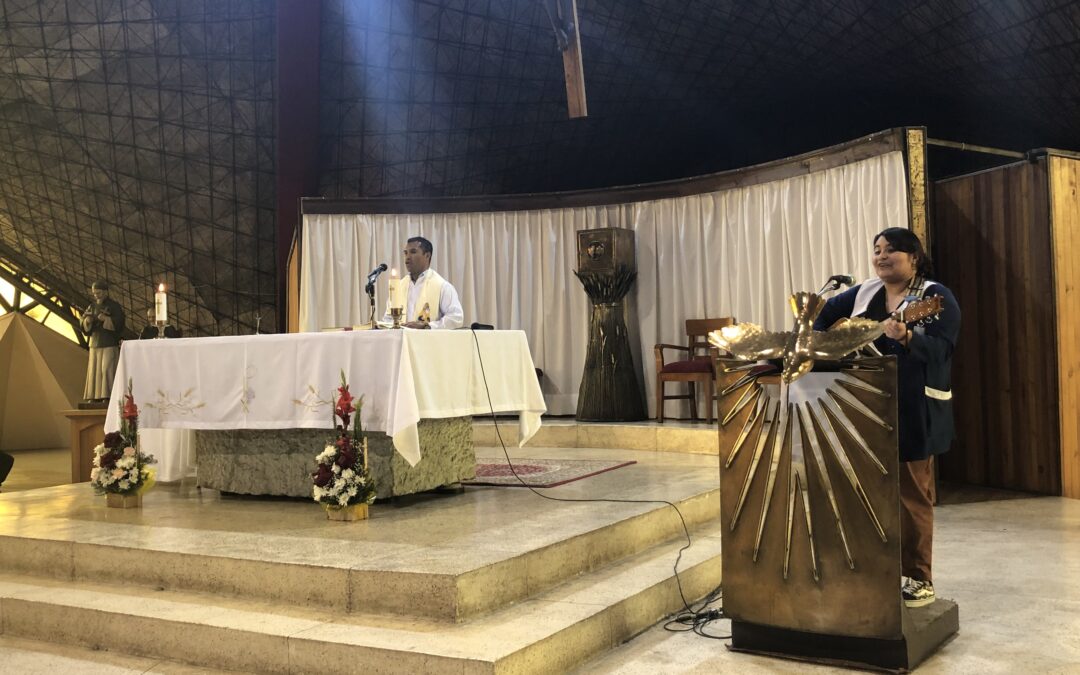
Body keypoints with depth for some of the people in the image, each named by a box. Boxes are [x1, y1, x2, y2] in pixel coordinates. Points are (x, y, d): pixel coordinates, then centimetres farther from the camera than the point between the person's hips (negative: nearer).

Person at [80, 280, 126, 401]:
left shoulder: (115, 306, -1)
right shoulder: (92, 306, 14)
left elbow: (119, 323, -9)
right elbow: (82, 324, 11)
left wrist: (105, 319, -21)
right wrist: (87, 321, -11)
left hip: (110, 344, -5)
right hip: (95, 344, 5)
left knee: (107, 370, -12)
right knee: (94, 370, 1)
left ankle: (108, 396, -13)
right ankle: (94, 396, 1)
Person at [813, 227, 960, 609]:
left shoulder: (936, 297, -5)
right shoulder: (863, 294, 12)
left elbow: (942, 349, -17)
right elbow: (822, 314, 24)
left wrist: (906, 338, -35)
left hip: (914, 412, -5)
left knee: (911, 494, -1)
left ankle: (917, 579, 9)